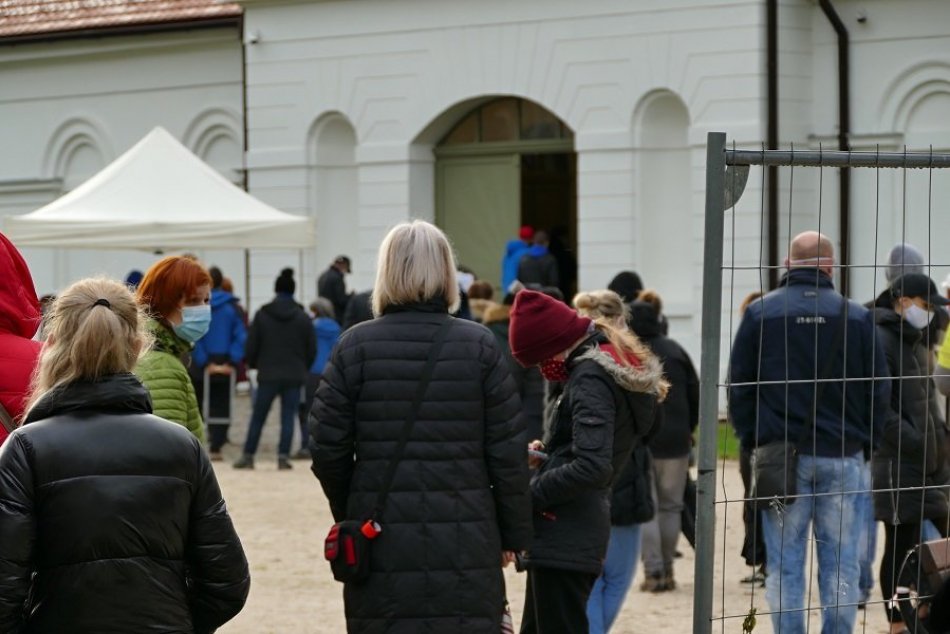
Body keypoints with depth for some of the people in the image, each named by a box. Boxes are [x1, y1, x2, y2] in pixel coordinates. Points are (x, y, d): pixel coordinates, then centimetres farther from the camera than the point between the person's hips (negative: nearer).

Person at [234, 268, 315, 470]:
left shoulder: (262, 315, -2)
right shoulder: (302, 317, 1)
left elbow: (251, 346, 0)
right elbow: (312, 349, 4)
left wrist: (254, 365, 18)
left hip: (268, 375, 0)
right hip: (295, 376, 0)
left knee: (257, 417, 7)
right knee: (288, 417, 3)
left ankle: (248, 456, 11)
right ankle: (283, 456, -3)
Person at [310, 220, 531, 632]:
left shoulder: (355, 346, -2)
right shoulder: (480, 346, -1)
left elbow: (327, 448, 0)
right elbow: (508, 452, -1)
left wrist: (349, 514, 17)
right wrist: (513, 533, 10)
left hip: (380, 547, 0)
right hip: (467, 547, 0)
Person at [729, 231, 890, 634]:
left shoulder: (761, 313, -1)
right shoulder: (857, 317, -1)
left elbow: (739, 386, 2)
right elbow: (878, 391, 3)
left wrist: (752, 439, 11)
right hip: (842, 457, 0)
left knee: (785, 563, 3)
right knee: (840, 562, 5)